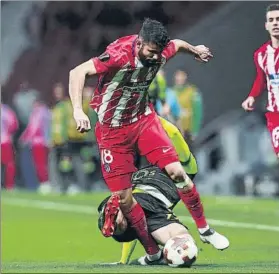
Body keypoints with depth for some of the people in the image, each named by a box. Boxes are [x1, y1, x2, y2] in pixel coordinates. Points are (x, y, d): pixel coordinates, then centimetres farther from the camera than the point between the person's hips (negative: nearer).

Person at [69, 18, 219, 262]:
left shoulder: (161, 52, -11)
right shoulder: (119, 55, -29)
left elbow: (177, 44, 14)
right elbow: (78, 72, -33)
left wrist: (195, 50, 36)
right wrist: (78, 110, -44)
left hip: (144, 119, 4)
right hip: (113, 130, -4)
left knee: (176, 171, -8)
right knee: (123, 196, -5)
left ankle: (204, 229, 9)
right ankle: (153, 252, 9)